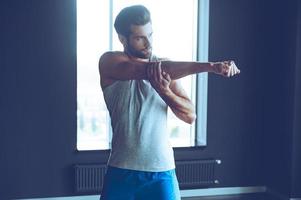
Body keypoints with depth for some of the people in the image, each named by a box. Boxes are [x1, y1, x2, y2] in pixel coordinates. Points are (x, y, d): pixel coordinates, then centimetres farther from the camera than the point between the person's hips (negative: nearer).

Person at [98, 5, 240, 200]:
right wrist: (209, 66, -30)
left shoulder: (165, 66, 4)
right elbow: (148, 70, -23)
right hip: (122, 170, -1)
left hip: (161, 171, 1)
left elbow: (190, 115, -1)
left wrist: (164, 90, -21)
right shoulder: (110, 62, -5)